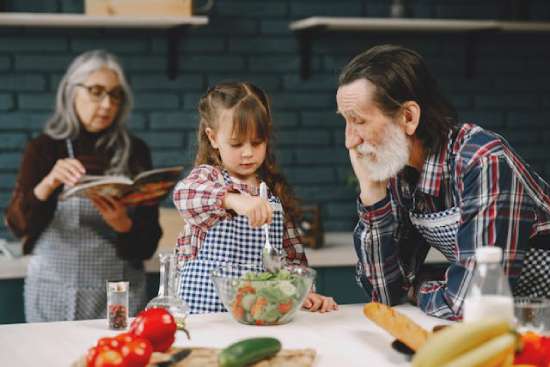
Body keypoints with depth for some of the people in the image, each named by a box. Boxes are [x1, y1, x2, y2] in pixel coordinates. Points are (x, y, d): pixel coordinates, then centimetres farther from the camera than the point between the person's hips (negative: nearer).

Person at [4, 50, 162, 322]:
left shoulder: (135, 152, 3)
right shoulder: (44, 149, 1)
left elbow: (149, 241, 0)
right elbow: (17, 224, -11)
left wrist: (124, 226, -21)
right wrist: (46, 186, -29)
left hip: (120, 293, 1)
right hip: (55, 294, -1)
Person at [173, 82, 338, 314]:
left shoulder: (275, 190, 14)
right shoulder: (207, 176, 1)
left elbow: (292, 254, 18)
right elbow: (183, 194, -24)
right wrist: (233, 199, -40)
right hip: (206, 306, -4)